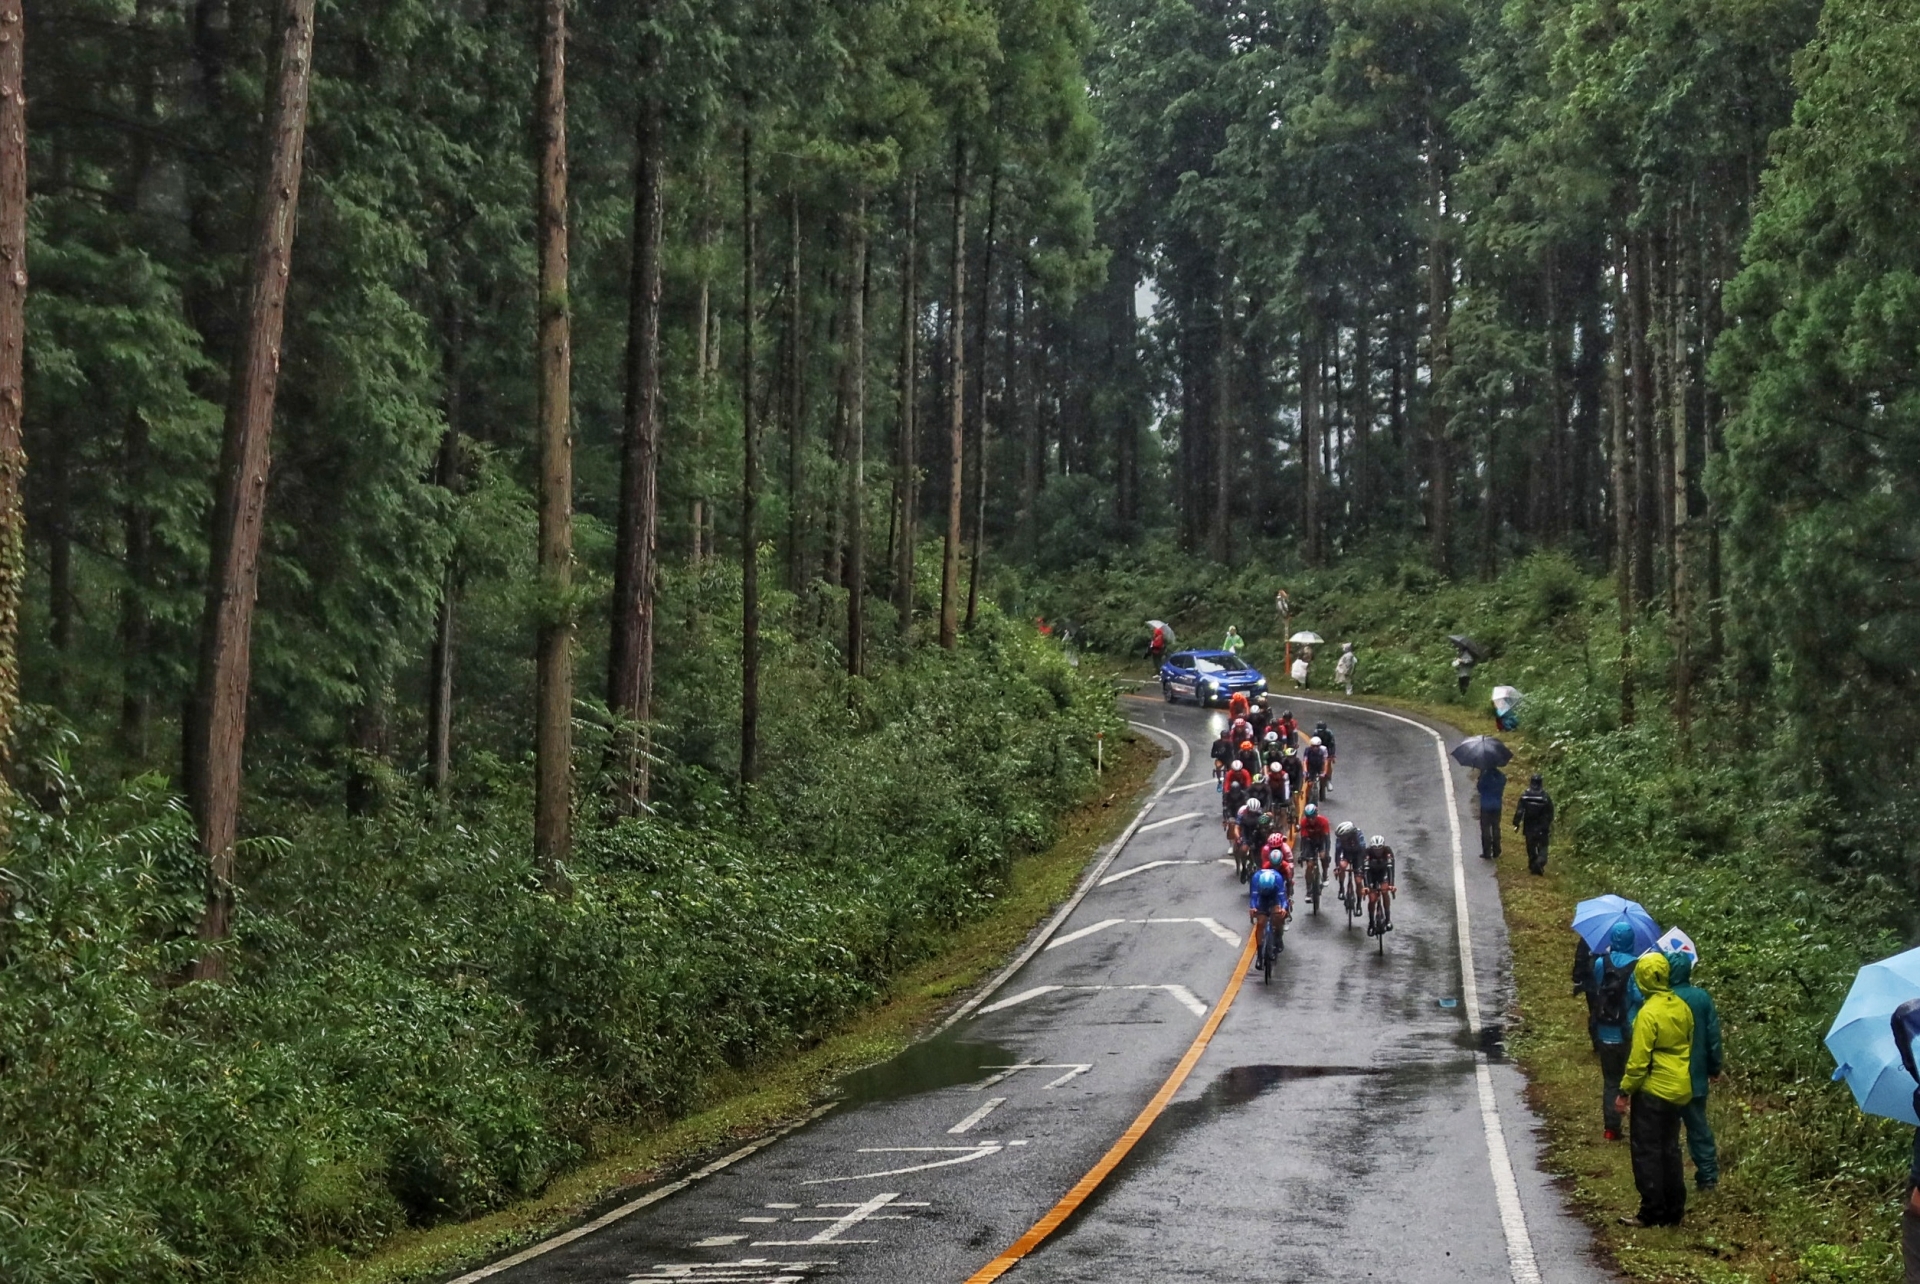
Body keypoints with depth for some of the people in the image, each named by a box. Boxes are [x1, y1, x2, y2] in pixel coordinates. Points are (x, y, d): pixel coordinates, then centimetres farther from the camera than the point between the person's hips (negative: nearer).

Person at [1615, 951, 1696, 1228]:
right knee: (1670, 1150, 15)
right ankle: (1673, 1211, 19)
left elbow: (1639, 1059, -20)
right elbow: (1688, 1046, 13)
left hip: (1653, 1091, -8)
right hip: (1679, 1090, 8)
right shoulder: (1682, 1007, 3)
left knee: (1647, 1152, 1)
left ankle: (1652, 1212, 2)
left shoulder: (1649, 1013, -20)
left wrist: (1625, 1091, -11)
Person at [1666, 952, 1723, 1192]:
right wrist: (1715, 1067, 13)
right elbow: (1713, 1037, 1)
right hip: (1696, 1076, 4)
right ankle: (1708, 1175, 16)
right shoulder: (1702, 998, -6)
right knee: (1699, 1126, 15)